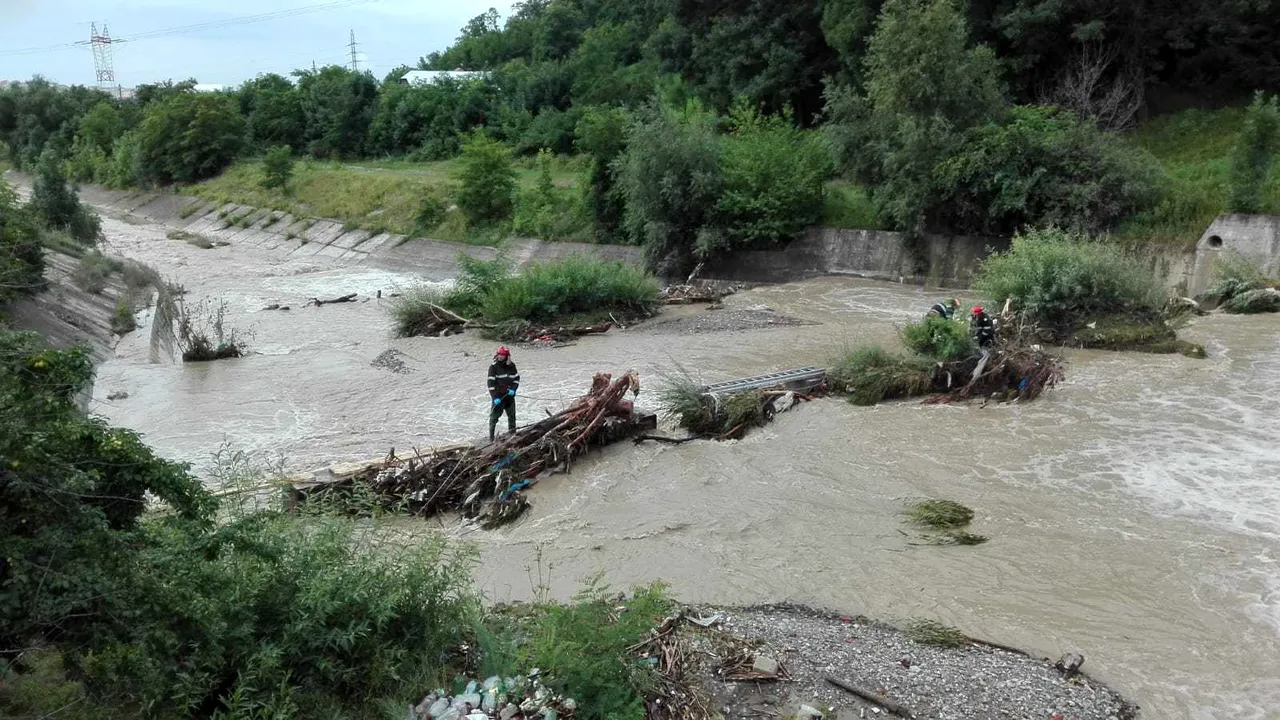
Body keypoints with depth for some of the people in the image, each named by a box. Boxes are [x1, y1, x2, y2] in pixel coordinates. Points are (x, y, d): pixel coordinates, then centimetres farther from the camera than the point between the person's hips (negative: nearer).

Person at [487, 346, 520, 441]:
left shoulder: (511, 365, 3)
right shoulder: (493, 367, -9)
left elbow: (517, 378, 12)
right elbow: (491, 383, -12)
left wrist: (513, 389, -6)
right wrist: (495, 397, -19)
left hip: (509, 395, 4)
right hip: (498, 395, -4)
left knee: (512, 416, 12)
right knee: (494, 415, -2)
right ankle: (491, 437, 6)